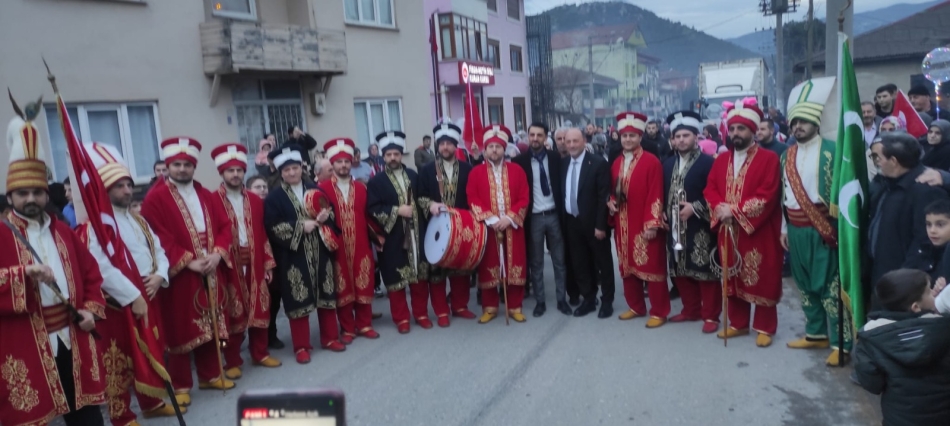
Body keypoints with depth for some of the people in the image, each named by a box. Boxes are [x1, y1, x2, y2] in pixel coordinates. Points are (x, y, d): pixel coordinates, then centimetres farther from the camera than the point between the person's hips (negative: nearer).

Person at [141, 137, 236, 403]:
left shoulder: (205, 195, 13)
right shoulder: (155, 198, -6)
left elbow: (224, 226, 9)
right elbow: (159, 238, -13)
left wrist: (218, 253, -8)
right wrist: (187, 262, -18)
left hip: (211, 272, 5)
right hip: (179, 275, -5)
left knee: (211, 324, 12)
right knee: (181, 328, 2)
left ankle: (210, 375, 26)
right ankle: (181, 384, 13)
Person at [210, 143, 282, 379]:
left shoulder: (255, 201, 11)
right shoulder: (212, 201, -5)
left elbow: (263, 235, 11)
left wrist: (268, 264, 8)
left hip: (254, 264, 5)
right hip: (229, 266, -4)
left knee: (260, 309, 10)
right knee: (233, 313, 2)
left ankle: (260, 353, 24)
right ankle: (232, 362, 14)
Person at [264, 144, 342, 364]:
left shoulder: (315, 190, 11)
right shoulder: (274, 197, -3)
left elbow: (329, 213, 17)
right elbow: (272, 228, -11)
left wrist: (325, 217, -6)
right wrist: (300, 226, -17)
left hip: (320, 252, 4)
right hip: (293, 257, -4)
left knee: (326, 294, 9)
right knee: (299, 299, 0)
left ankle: (329, 337, 24)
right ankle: (301, 346, 12)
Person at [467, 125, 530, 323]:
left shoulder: (517, 170, 5)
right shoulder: (476, 172, 3)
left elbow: (523, 199, 1)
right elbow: (472, 199, -4)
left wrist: (509, 218, -12)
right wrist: (490, 219, -15)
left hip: (512, 227, 1)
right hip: (487, 228, -1)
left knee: (515, 265, 4)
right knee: (488, 266, 4)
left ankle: (515, 307, 16)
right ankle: (490, 307, 16)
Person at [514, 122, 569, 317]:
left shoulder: (555, 158, 3)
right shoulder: (520, 161, -4)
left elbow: (561, 183, 6)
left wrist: (563, 211, -1)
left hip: (553, 215, 2)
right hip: (533, 217, -2)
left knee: (559, 260, 9)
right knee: (536, 263, 8)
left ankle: (561, 299, 20)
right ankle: (540, 301, 18)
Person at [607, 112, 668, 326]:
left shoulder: (652, 162, -9)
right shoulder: (616, 163, 10)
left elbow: (655, 196, -14)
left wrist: (652, 224, -19)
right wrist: (611, 202, -2)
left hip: (645, 224, -6)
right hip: (623, 224, 6)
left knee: (652, 267, 0)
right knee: (627, 266, 13)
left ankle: (659, 312, 11)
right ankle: (636, 306, 27)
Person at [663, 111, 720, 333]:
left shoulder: (708, 162, -7)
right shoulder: (668, 164, 13)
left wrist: (695, 208, -19)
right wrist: (663, 212, 4)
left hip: (700, 228, -6)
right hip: (675, 227, 6)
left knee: (705, 271, 0)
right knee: (680, 271, 13)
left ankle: (710, 315, 11)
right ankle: (691, 310, 28)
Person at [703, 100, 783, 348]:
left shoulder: (768, 159, -7)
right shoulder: (721, 160, 11)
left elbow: (767, 197, -16)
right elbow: (710, 190, 7)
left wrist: (735, 211, -20)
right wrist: (720, 209, -13)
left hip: (759, 232, -5)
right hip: (728, 231, 5)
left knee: (762, 280, 3)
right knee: (733, 279, 13)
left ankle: (764, 327, 16)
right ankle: (738, 324, 26)